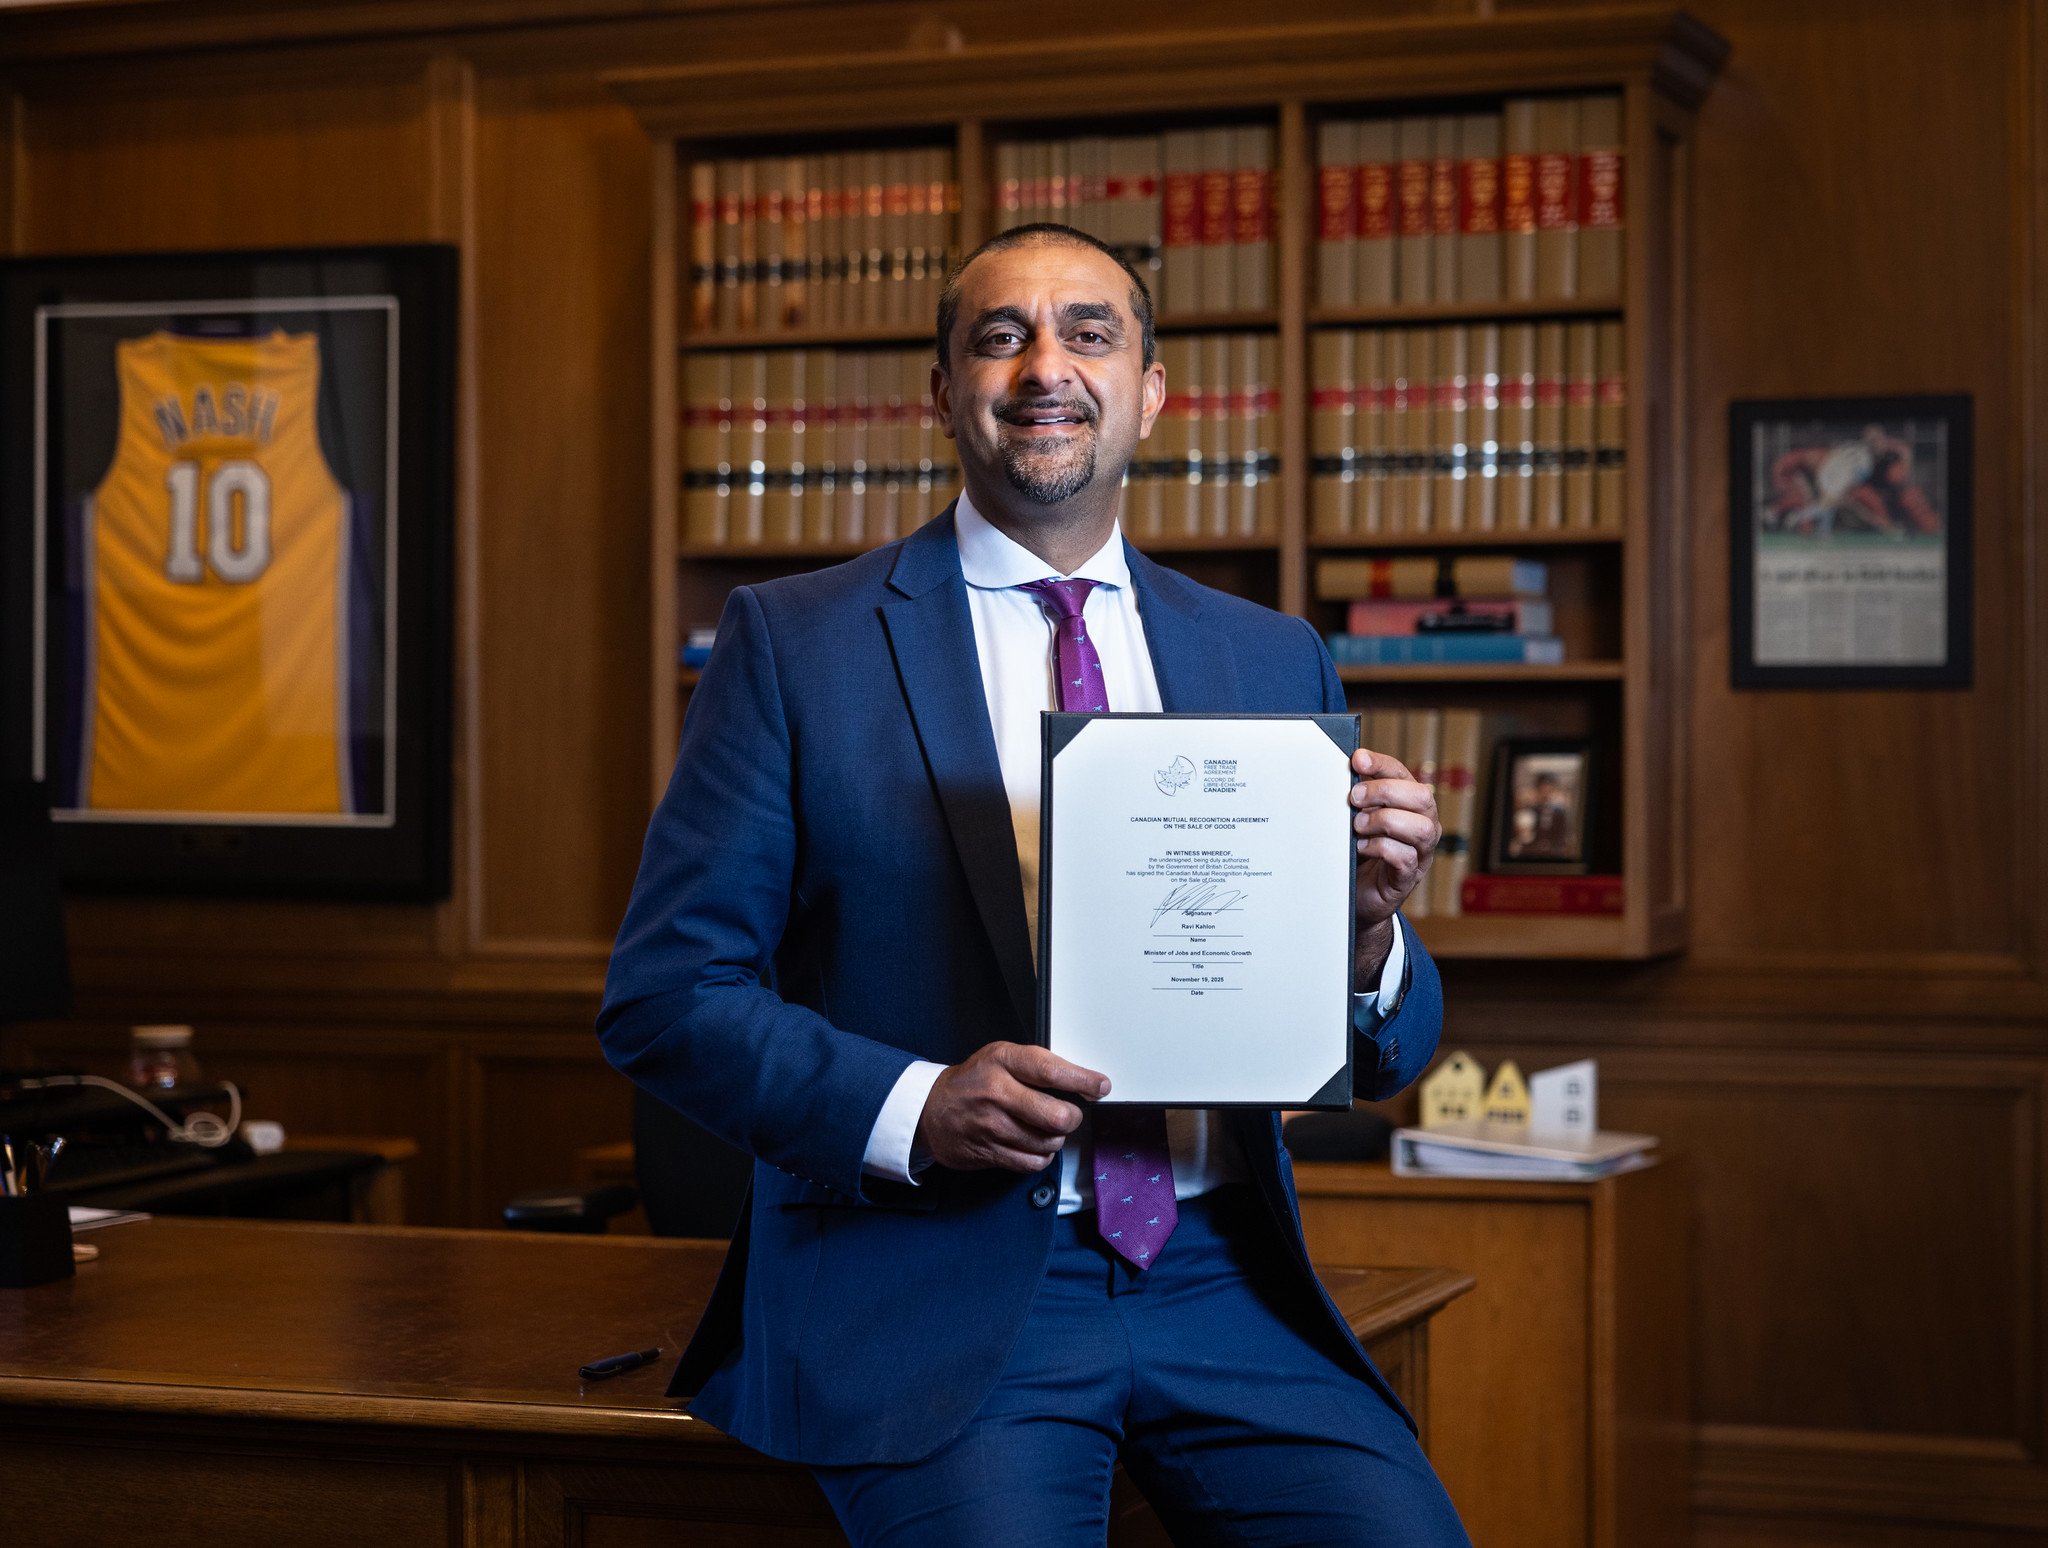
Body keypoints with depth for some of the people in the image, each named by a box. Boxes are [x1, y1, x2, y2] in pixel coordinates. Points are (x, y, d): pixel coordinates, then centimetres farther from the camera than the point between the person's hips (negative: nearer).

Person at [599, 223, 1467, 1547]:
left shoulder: (1276, 663, 13)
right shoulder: (794, 642, 3)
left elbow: (1378, 1059, 14)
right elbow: (664, 993, -1)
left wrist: (1368, 930, -9)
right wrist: (911, 1109, -16)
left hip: (1222, 1284, 3)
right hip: (934, 1279, -3)